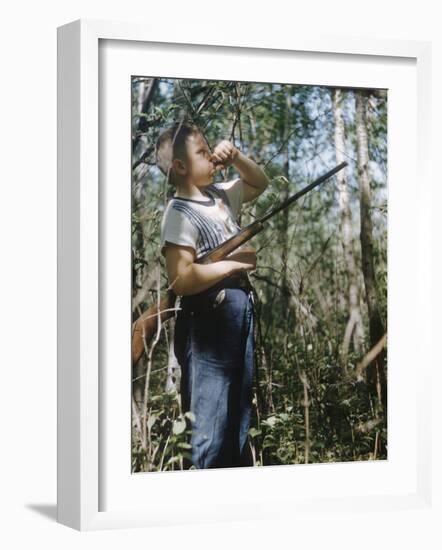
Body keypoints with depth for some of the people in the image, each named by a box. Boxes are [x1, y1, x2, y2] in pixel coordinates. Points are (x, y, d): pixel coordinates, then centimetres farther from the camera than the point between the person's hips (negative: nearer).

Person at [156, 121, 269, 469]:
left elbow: (259, 183, 30)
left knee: (240, 417, 15)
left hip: (241, 311, 9)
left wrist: (236, 157, 10)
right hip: (208, 321, -9)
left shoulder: (221, 195, 12)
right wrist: (233, 263, -15)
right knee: (211, 426, -6)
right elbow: (181, 280, -23)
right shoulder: (179, 214, -12)